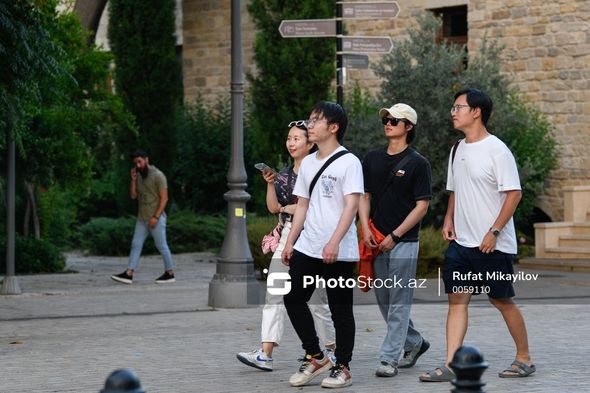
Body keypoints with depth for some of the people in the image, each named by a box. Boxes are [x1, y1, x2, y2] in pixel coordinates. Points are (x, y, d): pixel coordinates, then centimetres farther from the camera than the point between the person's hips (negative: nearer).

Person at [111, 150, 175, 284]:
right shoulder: (139, 176, 11)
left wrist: (156, 217, -20)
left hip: (155, 218, -7)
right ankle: (128, 274, -3)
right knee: (136, 245, 0)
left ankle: (170, 274, 10)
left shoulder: (158, 175, -11)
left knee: (161, 246, 0)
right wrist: (133, 180, -5)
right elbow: (133, 196, 8)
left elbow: (164, 198, -14)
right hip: (142, 218, 7)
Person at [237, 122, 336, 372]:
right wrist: (270, 183, -6)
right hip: (286, 238, 6)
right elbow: (273, 208, 8)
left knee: (315, 299, 0)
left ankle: (333, 349, 17)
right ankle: (265, 354, -8)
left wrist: (291, 208, -8)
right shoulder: (285, 174, 13)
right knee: (274, 295, -3)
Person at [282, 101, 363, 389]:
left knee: (340, 309, 1)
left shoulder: (348, 162, -7)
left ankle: (342, 367, 9)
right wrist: (290, 242, 13)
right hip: (306, 247, 7)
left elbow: (351, 205, -15)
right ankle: (315, 357, 13)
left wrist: (334, 242, -24)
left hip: (339, 252, -7)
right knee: (293, 298, 1)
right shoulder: (308, 163, 14)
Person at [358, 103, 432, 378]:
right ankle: (414, 343, 30)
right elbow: (364, 196, 14)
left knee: (399, 302, -5)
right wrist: (366, 228, -2)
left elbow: (422, 206, -7)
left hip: (404, 242, -6)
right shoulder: (373, 159, 12)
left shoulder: (417, 164, -5)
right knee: (383, 300, 12)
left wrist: (394, 236, -12)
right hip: (376, 242, 6)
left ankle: (389, 358, -4)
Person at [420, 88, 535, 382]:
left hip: (492, 245, -7)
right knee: (457, 300, -1)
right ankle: (450, 366, -5)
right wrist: (449, 219, 6)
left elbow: (514, 194, -16)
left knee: (503, 301, 3)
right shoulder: (457, 150, 12)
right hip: (461, 242, 7)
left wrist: (494, 232, -20)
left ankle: (524, 359, 19)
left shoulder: (496, 150, -12)